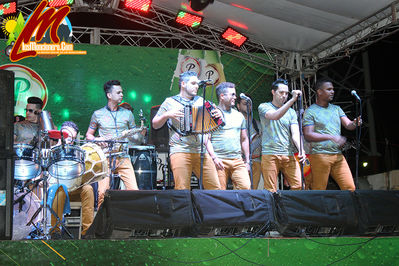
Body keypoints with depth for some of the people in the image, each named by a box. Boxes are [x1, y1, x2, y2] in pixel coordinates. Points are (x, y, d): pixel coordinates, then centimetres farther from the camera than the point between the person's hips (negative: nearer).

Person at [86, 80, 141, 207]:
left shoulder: (127, 113, 13)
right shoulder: (98, 114, 8)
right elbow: (88, 134, 15)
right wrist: (96, 139, -5)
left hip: (123, 158, 2)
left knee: (134, 190, -11)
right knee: (103, 193, -10)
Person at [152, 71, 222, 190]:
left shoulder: (201, 101, 21)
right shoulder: (170, 102, 10)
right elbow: (155, 125, 11)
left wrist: (218, 116, 2)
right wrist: (167, 115, -8)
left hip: (201, 152, 4)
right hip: (180, 151, -3)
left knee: (215, 188, -4)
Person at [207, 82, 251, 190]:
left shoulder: (239, 116, 19)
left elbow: (244, 139, 22)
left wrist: (247, 161, 15)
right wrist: (214, 157, -15)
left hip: (238, 161, 5)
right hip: (219, 161, -4)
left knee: (246, 188, -10)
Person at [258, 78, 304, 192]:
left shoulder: (291, 112, 16)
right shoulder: (264, 107, 6)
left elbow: (295, 134, 5)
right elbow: (275, 116, -17)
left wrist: (300, 149, -14)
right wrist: (292, 100, -22)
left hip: (289, 155, 4)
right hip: (270, 154, -3)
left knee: (299, 185, -8)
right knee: (270, 191, -6)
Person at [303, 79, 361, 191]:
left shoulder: (336, 109, 17)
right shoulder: (310, 111, -1)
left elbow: (348, 125, 8)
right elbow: (308, 135, -10)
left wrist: (355, 123, -17)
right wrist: (331, 137, -19)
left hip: (338, 155, 5)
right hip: (320, 155, -5)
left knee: (350, 188, -2)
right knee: (319, 192, -4)